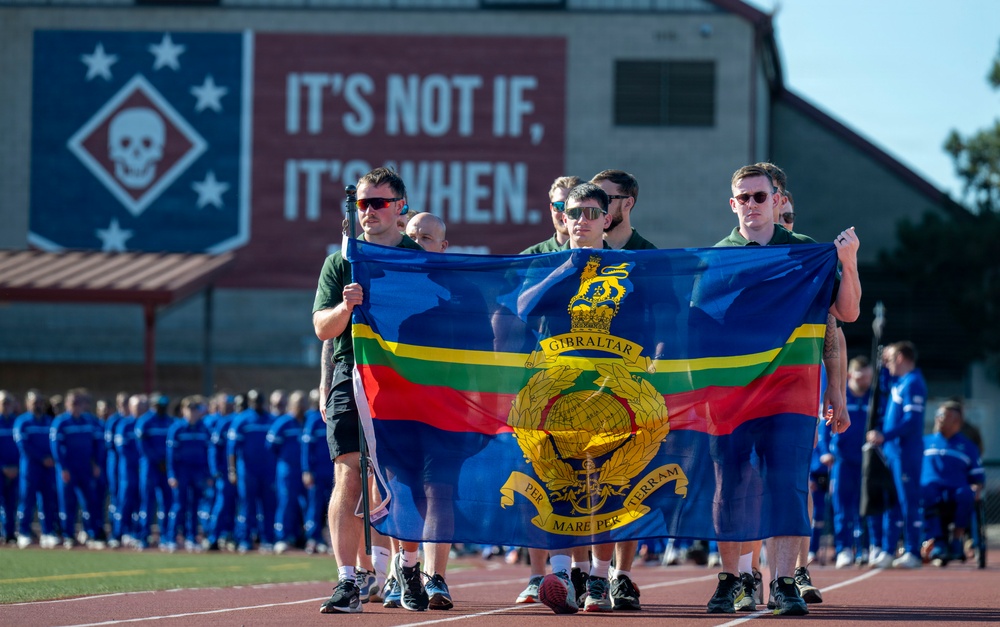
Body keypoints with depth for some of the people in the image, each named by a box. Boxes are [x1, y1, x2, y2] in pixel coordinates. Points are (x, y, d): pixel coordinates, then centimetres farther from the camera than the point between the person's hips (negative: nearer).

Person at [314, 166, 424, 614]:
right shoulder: (340, 262, 11)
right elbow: (322, 328, 4)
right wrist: (345, 308, -17)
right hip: (350, 374, 0)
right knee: (349, 476, -11)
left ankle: (409, 568, 24)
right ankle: (347, 582, -13)